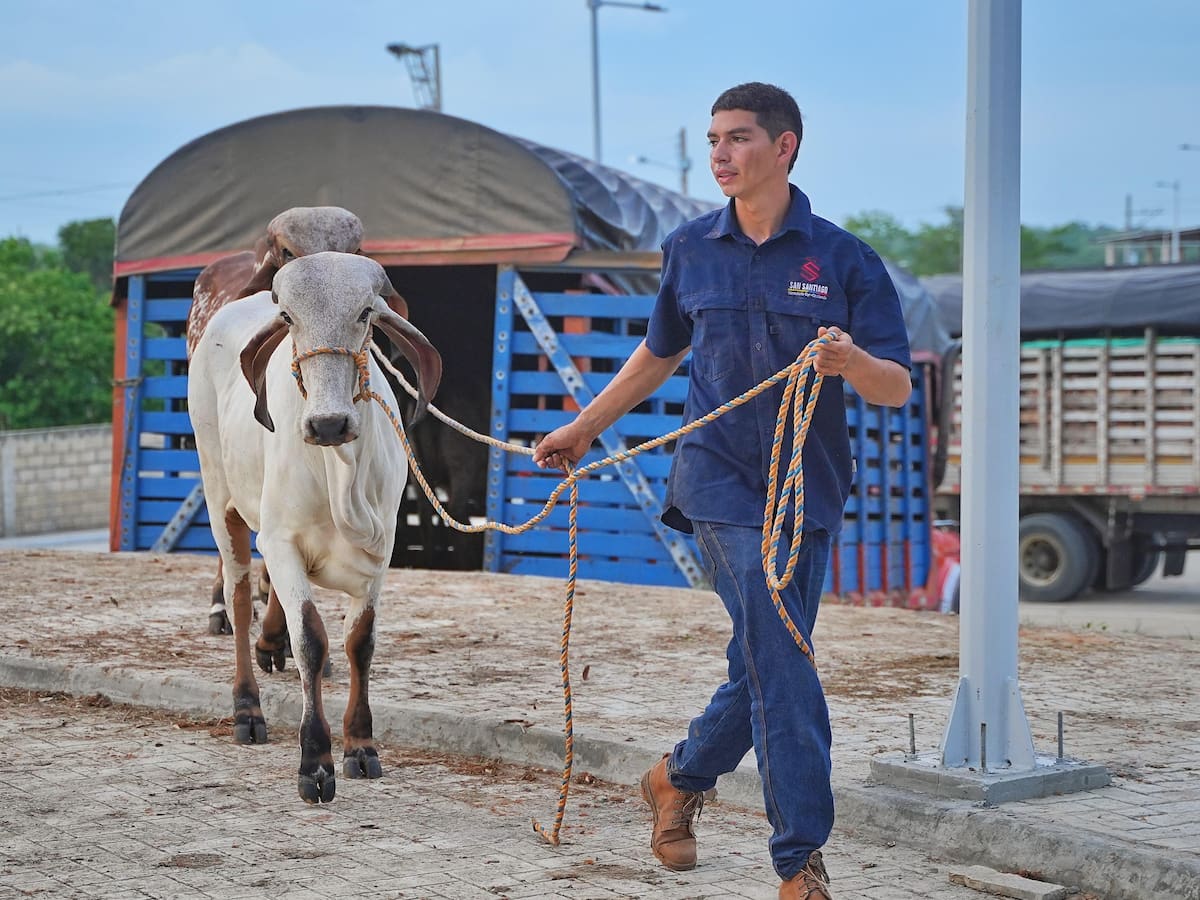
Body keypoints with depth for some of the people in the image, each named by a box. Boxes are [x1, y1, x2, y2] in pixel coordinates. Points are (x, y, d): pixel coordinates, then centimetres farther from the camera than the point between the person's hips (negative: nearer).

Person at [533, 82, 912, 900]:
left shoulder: (842, 258, -2)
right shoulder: (691, 250, 4)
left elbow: (898, 389, -6)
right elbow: (660, 354, 21)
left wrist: (853, 361, -28)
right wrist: (583, 429, 27)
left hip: (811, 488, 1)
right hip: (724, 483, -1)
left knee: (767, 662, 8)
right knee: (780, 661, -12)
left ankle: (681, 779, 35)